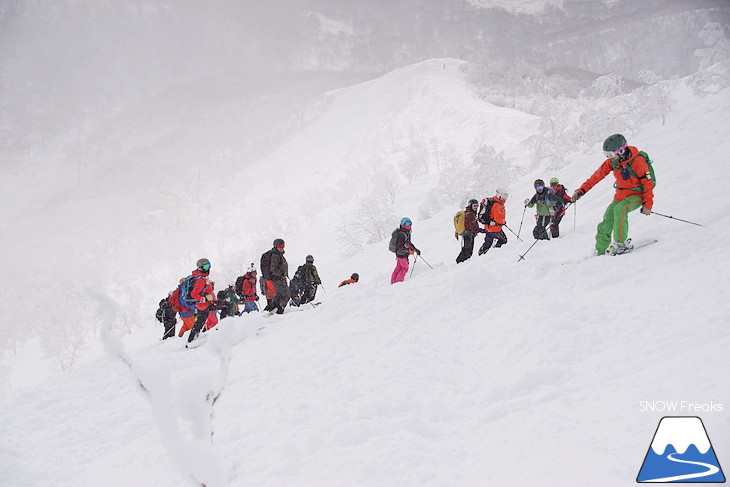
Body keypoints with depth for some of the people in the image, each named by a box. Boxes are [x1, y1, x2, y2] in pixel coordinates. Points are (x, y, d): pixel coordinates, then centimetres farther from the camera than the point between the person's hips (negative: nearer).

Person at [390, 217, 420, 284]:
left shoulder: (407, 233, 8)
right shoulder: (402, 235, -24)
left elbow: (408, 242, 20)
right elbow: (400, 246, -28)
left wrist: (416, 249, 17)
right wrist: (408, 251, -36)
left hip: (404, 254, 10)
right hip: (401, 254, -10)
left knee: (398, 267, 16)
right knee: (405, 268, -4)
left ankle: (393, 281, 25)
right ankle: (398, 281, 4)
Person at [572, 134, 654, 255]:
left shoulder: (637, 162, -21)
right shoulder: (612, 162, -4)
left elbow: (648, 183, -16)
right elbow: (597, 176, 1)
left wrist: (647, 205, -15)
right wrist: (581, 190, -6)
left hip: (637, 195, -6)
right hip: (620, 195, 6)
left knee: (620, 210, -33)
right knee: (607, 220, -7)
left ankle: (620, 243, -25)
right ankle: (600, 251, 1)